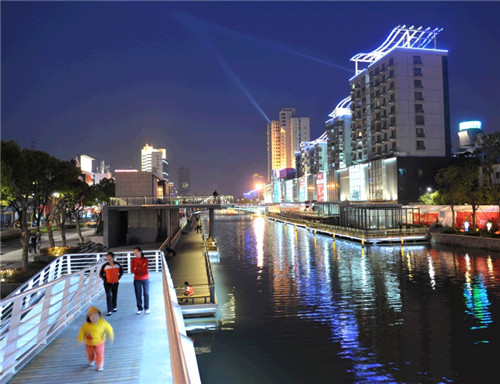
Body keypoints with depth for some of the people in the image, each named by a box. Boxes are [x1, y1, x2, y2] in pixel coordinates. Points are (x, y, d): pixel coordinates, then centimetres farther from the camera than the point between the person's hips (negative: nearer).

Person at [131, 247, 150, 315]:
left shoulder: (145, 259, -3)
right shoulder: (133, 260, 1)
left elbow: (145, 268, -15)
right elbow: (132, 270, -6)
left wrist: (136, 269, -12)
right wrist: (141, 268, -13)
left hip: (145, 279, -1)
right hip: (137, 280, 1)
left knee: (146, 294, 4)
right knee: (138, 294, 3)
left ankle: (146, 308, 14)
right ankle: (139, 308, 14)